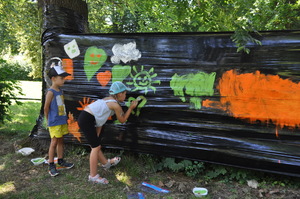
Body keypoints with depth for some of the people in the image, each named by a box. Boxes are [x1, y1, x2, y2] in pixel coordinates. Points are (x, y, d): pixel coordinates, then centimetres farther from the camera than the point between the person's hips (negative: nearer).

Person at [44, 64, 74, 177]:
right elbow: (46, 108, -10)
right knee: (54, 142, -1)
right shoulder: (51, 92, -15)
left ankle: (61, 162, 27)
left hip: (62, 121, 8)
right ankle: (51, 166, 9)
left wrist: (65, 117, 12)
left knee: (60, 141, 15)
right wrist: (49, 121, -1)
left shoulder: (60, 91, 9)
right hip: (54, 123, -8)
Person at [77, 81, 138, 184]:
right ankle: (93, 176, 6)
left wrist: (96, 135, 19)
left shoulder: (108, 100, 18)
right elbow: (122, 120, 4)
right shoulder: (115, 105, -9)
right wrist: (131, 108, 11)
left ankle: (106, 162, 41)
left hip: (84, 117, 9)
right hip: (87, 120, -9)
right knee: (96, 147, -2)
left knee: (96, 145, 23)